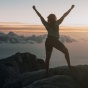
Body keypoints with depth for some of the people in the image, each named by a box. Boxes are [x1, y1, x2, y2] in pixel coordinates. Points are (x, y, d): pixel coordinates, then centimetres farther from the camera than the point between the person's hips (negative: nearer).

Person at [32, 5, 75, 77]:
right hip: (55, 41, -4)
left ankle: (47, 73, 9)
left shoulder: (47, 24, 4)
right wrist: (71, 8, 7)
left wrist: (35, 9, 20)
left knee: (47, 58, 8)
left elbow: (40, 16, 11)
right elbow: (64, 15, -1)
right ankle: (69, 66, 4)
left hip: (48, 41, 4)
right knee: (66, 52, 13)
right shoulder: (56, 23, -4)